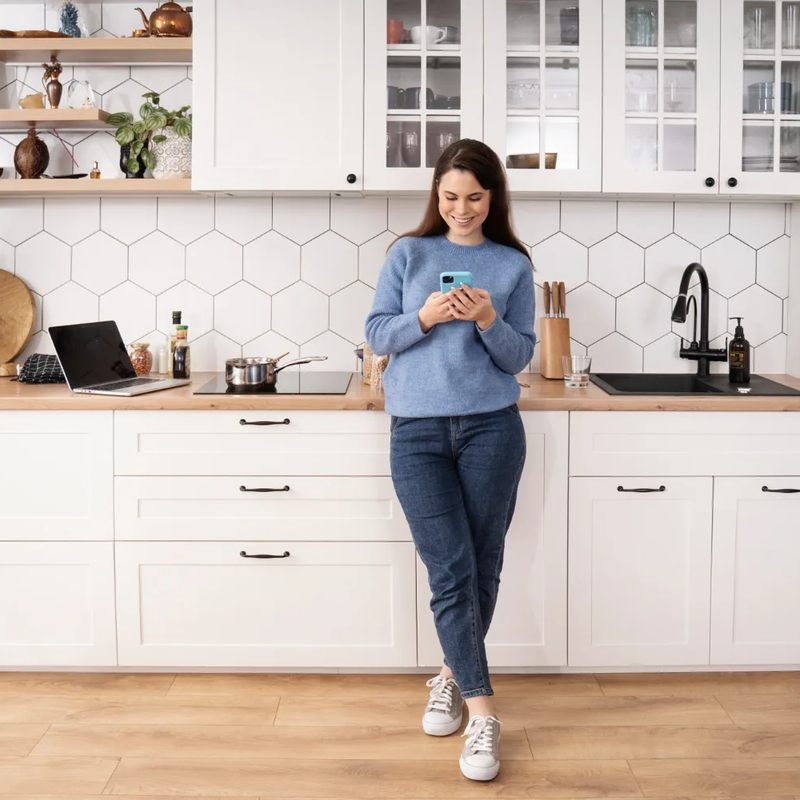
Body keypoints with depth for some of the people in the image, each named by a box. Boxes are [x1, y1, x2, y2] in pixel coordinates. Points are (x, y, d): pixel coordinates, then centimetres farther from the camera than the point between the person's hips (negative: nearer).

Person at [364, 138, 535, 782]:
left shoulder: (513, 265, 8)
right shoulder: (409, 254, 9)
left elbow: (520, 356, 5)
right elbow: (376, 335, 5)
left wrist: (489, 322, -14)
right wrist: (423, 318, -13)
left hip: (491, 427, 1)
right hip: (418, 431, -1)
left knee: (483, 567, 6)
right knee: (450, 571, -6)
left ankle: (453, 675, 29)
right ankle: (483, 712, 0)